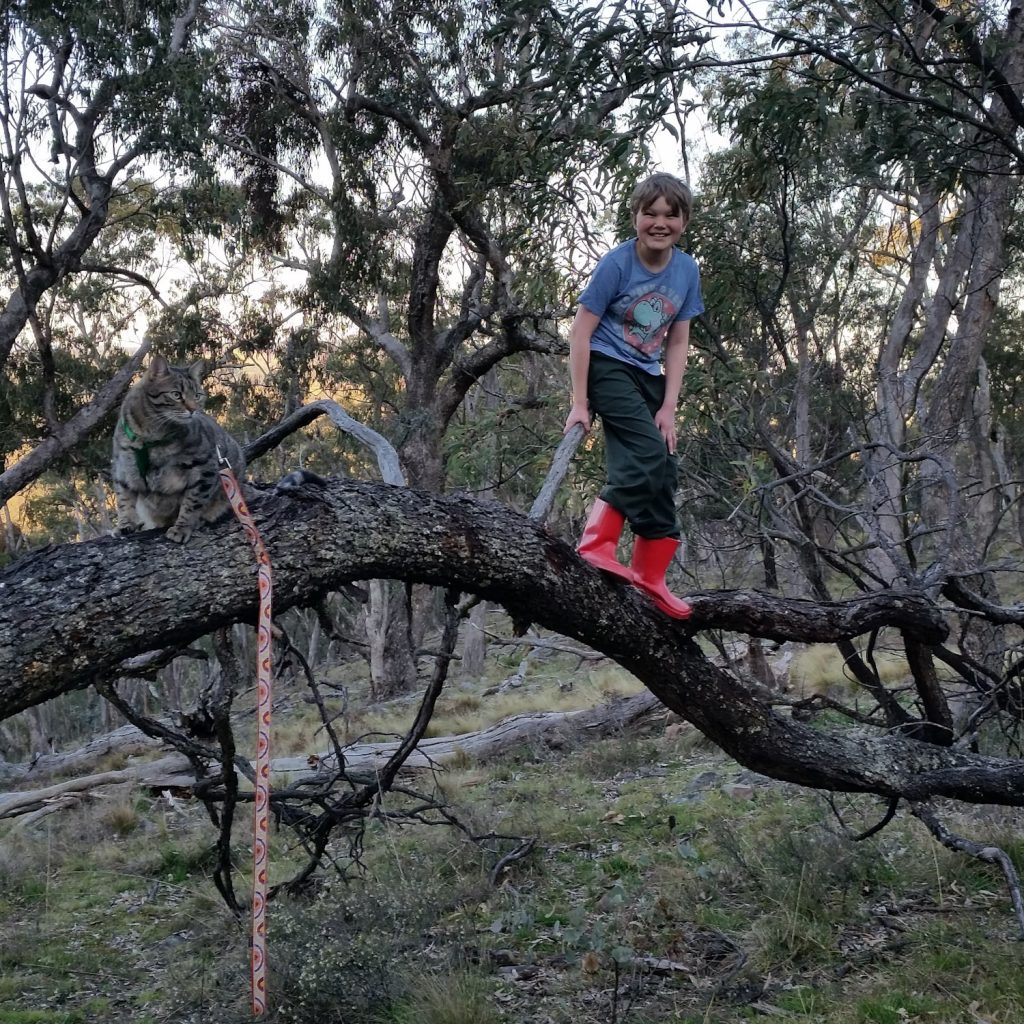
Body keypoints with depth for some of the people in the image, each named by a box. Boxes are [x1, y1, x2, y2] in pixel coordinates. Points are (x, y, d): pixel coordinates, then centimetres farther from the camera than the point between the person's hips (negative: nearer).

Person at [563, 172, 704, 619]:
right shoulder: (616, 263, -16)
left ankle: (649, 578, 12)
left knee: (663, 475, 3)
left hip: (649, 376, 6)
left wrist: (668, 406, -4)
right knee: (647, 453, -25)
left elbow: (677, 343, 4)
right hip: (606, 367, -6)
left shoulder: (687, 270, 0)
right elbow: (581, 332, -14)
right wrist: (580, 402, -16)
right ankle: (596, 544, -22)